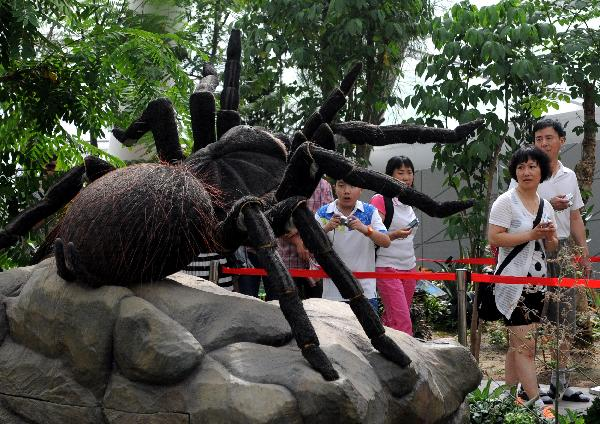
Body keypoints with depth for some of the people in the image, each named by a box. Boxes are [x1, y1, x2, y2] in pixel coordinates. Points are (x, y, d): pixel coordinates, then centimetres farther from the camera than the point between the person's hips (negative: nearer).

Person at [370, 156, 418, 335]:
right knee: (402, 322, -14)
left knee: (391, 319, 6)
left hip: (408, 267, 7)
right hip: (387, 268, -7)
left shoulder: (408, 202, 16)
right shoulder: (380, 200, -8)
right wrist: (395, 235, -30)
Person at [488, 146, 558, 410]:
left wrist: (549, 236, -4)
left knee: (517, 344, 11)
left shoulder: (546, 206, 13)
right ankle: (536, 404, -9)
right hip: (514, 282, -7)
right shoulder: (506, 202, -7)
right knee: (525, 346, -8)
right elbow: (494, 238, -17)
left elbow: (551, 248, 19)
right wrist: (531, 234, -19)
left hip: (537, 282, 7)